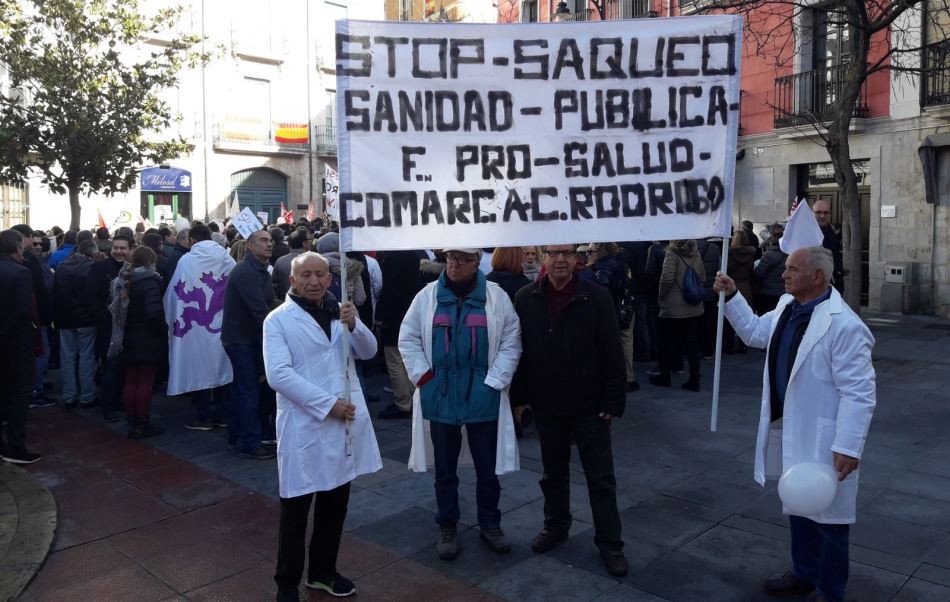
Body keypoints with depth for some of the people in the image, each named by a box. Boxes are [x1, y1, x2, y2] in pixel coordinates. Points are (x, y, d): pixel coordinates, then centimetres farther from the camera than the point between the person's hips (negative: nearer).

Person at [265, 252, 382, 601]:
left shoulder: (339, 311, 9)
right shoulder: (278, 320, -7)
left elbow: (368, 351, 0)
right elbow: (279, 374, -17)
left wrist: (353, 324, -20)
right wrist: (327, 404, -21)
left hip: (345, 421, 5)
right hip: (304, 426, -5)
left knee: (335, 504, 17)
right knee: (296, 509, 7)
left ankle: (323, 572, 35)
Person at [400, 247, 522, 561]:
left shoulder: (496, 296, -3)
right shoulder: (427, 296, 0)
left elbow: (511, 343, -3)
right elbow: (408, 339, 4)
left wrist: (494, 381, -9)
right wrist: (423, 376, -5)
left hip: (482, 397, 0)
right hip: (440, 396, 1)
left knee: (488, 466, 12)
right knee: (445, 467, 13)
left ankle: (489, 524, 31)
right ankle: (447, 527, 30)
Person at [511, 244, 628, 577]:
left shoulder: (597, 297, -10)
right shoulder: (526, 298, -2)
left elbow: (612, 354, -9)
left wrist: (613, 401, -11)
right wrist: (520, 396, 1)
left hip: (589, 406, -2)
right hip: (546, 405, 3)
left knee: (601, 479, 6)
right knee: (553, 473, 19)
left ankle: (610, 543, 19)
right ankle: (555, 526, 38)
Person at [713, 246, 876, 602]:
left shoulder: (844, 325, -24)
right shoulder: (787, 307, 2)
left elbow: (859, 393, -23)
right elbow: (755, 332, 21)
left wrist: (848, 447, -25)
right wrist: (732, 296, 11)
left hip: (822, 438, -8)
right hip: (789, 429, 9)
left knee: (827, 515, 10)